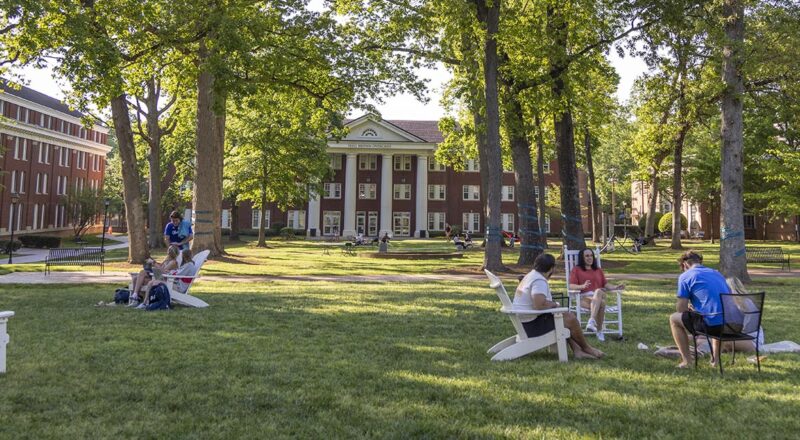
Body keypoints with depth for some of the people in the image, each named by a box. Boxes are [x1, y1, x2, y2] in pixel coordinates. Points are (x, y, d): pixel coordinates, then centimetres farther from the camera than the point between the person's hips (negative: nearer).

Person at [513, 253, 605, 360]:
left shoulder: (531, 275, 12)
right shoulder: (540, 281, -21)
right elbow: (540, 305, -35)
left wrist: (552, 304, 7)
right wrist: (555, 304, -15)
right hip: (532, 325, -11)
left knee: (567, 315, 15)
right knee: (570, 318, -7)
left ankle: (577, 350, 7)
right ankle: (586, 348, 14)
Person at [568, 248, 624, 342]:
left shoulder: (598, 270, 28)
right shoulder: (576, 269, 15)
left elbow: (606, 286, 18)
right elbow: (571, 286, 1)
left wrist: (616, 287, -3)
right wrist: (583, 286, -19)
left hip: (600, 295, 3)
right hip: (584, 297, -3)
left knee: (598, 291, -37)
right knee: (601, 303, -35)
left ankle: (591, 322, -44)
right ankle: (599, 331, -38)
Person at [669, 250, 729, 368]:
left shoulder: (685, 276, 2)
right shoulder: (717, 273, 22)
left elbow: (681, 309, -2)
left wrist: (690, 309, 22)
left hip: (711, 325, -7)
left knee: (674, 318, 15)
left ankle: (686, 360, 13)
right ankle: (716, 358, 37)